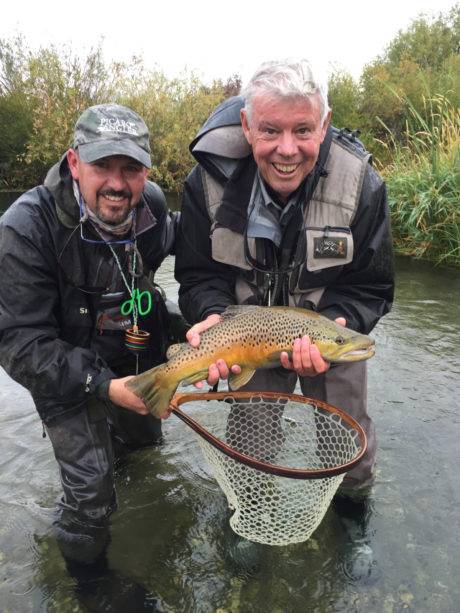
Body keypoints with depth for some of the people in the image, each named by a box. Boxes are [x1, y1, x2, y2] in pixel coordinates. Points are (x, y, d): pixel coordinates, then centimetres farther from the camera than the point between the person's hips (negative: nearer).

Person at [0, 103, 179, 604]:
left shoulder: (151, 205, -14)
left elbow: (168, 238, 13)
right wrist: (104, 386, -35)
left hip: (138, 360, 6)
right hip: (65, 372, -5)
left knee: (145, 437, 27)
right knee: (91, 493, -3)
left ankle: (90, 453, 61)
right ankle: (86, 569, 29)